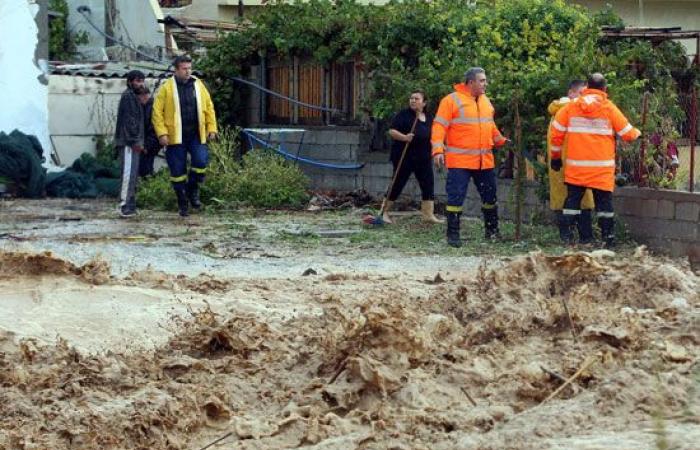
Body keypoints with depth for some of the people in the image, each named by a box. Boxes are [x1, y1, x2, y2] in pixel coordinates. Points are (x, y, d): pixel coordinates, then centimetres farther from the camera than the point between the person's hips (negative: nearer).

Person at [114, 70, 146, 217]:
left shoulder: (133, 97, 22)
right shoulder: (128, 96, -9)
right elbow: (129, 120, -17)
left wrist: (139, 141, 23)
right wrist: (135, 141, -20)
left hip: (131, 142, 11)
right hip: (129, 142, -11)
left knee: (132, 173, 10)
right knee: (129, 172, -14)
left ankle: (130, 205, 12)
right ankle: (125, 205, -18)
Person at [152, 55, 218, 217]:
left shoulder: (198, 85, 8)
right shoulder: (167, 88, -2)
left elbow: (209, 108, 11)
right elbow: (157, 112, -4)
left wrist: (211, 129, 4)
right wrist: (162, 133, -12)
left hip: (196, 135, 2)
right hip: (176, 136, -2)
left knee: (201, 161, -15)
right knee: (177, 170, 3)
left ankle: (193, 189, 11)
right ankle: (182, 203, 17)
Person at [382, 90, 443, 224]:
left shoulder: (429, 118, 11)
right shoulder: (403, 115, -6)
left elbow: (432, 137, 24)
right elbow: (392, 131, -13)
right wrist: (404, 137, -29)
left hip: (423, 158, 6)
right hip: (404, 156, -5)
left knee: (428, 184, 0)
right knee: (397, 184, 0)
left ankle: (429, 215, 4)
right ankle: (384, 212, 12)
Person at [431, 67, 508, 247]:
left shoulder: (485, 101, 15)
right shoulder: (452, 100, -7)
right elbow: (439, 126, -11)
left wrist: (500, 140, 12)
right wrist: (438, 150, -20)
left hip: (485, 161, 6)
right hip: (459, 161, -6)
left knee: (490, 196, 13)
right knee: (456, 197, -6)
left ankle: (492, 230, 28)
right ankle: (453, 234, 2)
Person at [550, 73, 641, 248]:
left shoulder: (571, 106, 2)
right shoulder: (608, 108, -4)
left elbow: (556, 131, 4)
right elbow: (628, 133, 0)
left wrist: (555, 156, 14)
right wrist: (638, 134, 23)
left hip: (576, 166, 2)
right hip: (602, 167, -2)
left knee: (572, 199, 8)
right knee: (604, 201, 6)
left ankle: (566, 235, 2)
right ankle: (608, 237, 6)